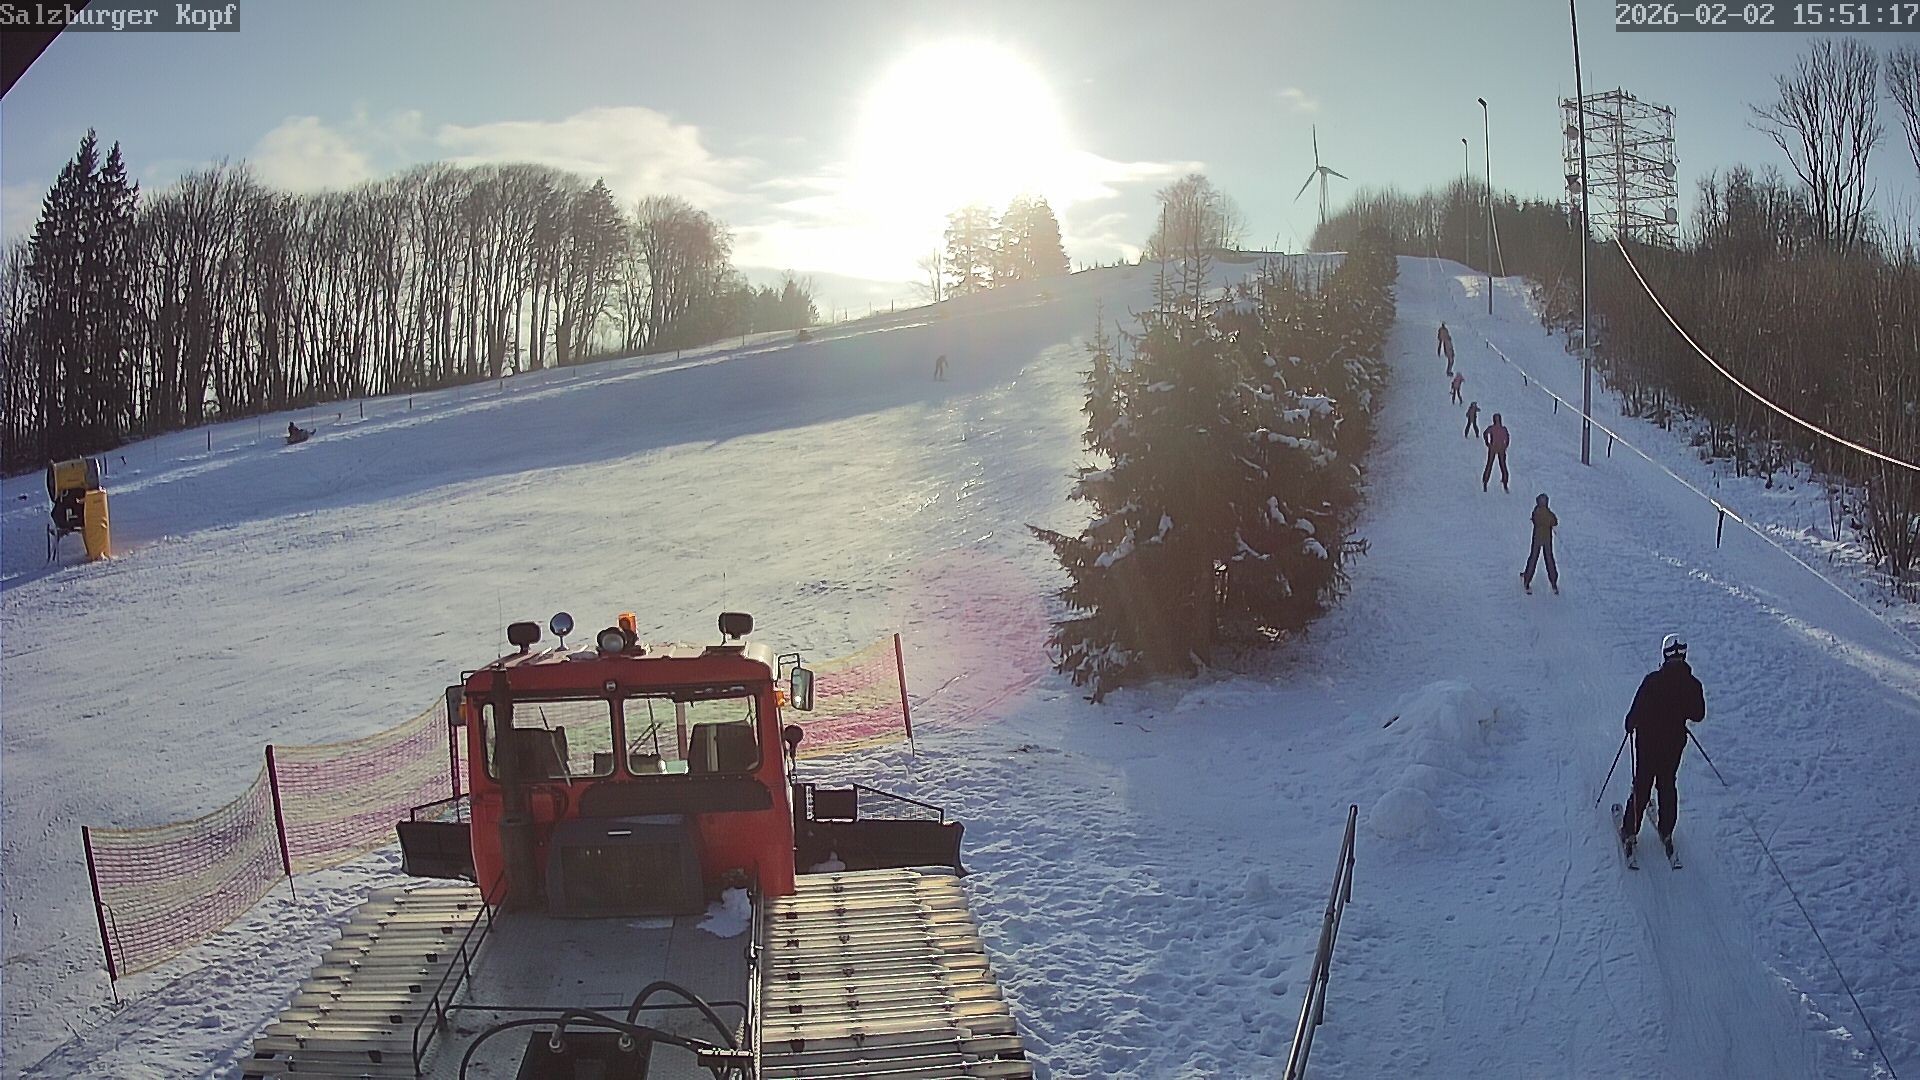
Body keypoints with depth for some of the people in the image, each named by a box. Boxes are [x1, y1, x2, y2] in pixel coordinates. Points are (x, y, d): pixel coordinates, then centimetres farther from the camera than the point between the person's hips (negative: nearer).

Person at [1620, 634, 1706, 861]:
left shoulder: (1652, 681, -20)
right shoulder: (1693, 685, -11)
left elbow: (1636, 712, -17)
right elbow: (1698, 715, 1)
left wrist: (1630, 724, 3)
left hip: (1648, 742, -2)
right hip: (1675, 743, 2)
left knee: (1642, 787, 9)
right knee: (1667, 786, 19)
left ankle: (1630, 832, 13)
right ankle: (1666, 833, 23)